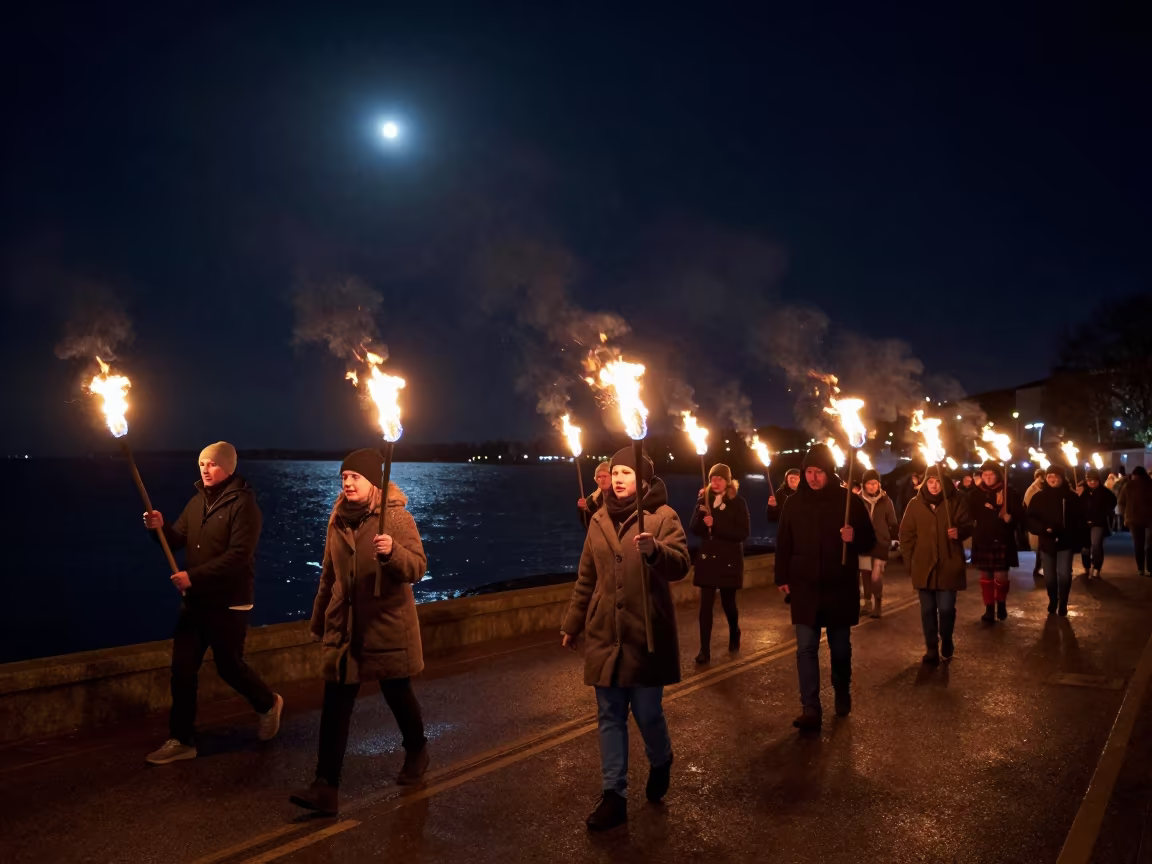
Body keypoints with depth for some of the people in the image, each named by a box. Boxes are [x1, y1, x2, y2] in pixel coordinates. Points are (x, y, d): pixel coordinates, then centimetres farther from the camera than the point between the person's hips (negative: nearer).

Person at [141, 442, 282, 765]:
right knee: (182, 669, 6)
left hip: (228, 604, -7)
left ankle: (267, 704, 32)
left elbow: (238, 556, -22)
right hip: (195, 601, 7)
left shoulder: (243, 504, -14)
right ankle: (181, 740, 17)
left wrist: (193, 576, -26)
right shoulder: (198, 501, 10)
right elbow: (179, 540, 10)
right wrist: (161, 528, -12)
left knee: (229, 667, 5)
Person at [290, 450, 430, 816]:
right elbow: (328, 575, 17)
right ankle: (326, 788, 1)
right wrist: (318, 620, 22)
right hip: (343, 628, 4)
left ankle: (416, 753, 38)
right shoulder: (338, 520, 7)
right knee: (335, 707, -2)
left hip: (388, 627, -4)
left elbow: (418, 567, -19)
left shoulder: (397, 517, -10)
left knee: (398, 695, 12)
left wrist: (392, 552, -38)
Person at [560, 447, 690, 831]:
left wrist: (655, 551, -41)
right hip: (604, 634, 5)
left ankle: (661, 764, 35)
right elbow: (586, 579, 16)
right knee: (609, 717, 7)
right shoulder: (600, 521, 9)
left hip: (646, 634, -4)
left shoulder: (663, 516, -6)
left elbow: (680, 565, -20)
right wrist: (572, 624, 20)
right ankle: (613, 796, 17)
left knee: (648, 713, 4)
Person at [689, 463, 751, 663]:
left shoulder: (737, 502, -5)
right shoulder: (704, 499, 4)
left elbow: (743, 532, -14)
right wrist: (701, 516, -20)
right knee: (706, 605, -4)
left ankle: (734, 635, 39)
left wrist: (715, 525, -21)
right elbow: (693, 528, 0)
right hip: (707, 559, 2)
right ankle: (704, 649, 0)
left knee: (728, 602, 11)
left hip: (729, 560, -2)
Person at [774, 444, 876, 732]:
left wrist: (854, 537, -21)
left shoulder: (850, 501, -4)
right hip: (805, 588, 1)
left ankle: (843, 694, 37)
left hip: (840, 588, -1)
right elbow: (783, 544, 7)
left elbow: (870, 540, 0)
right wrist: (782, 578, 3)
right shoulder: (795, 503, 1)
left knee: (840, 646, 15)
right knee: (806, 648, -5)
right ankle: (810, 709, -2)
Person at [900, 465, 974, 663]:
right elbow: (906, 534, 6)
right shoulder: (915, 504, 2)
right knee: (927, 609, 7)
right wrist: (910, 559, 2)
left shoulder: (955, 501, -2)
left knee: (946, 608, -2)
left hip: (948, 565, -2)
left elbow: (967, 526, -1)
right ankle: (932, 648, 20)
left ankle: (946, 643, 25)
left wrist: (959, 531, -24)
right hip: (923, 566, 2)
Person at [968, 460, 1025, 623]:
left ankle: (1001, 604, 26)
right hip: (982, 540, 3)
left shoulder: (1010, 492, -3)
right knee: (985, 575, 7)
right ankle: (989, 608, 18)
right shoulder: (975, 494, 4)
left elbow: (1020, 514, -6)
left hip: (1003, 540, -2)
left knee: (1001, 575, -2)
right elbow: (970, 515, 6)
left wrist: (1010, 518, -26)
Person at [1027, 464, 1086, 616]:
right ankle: (1052, 603, 32)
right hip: (1047, 543, 2)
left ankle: (1062, 605, 9)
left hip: (1065, 542, -2)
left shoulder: (1071, 497, -1)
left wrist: (1079, 541, -7)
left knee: (1064, 574, -11)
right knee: (1049, 577, 9)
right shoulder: (1039, 497, 1)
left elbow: (1079, 520, -2)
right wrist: (1044, 529, -20)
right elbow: (1030, 520, -3)